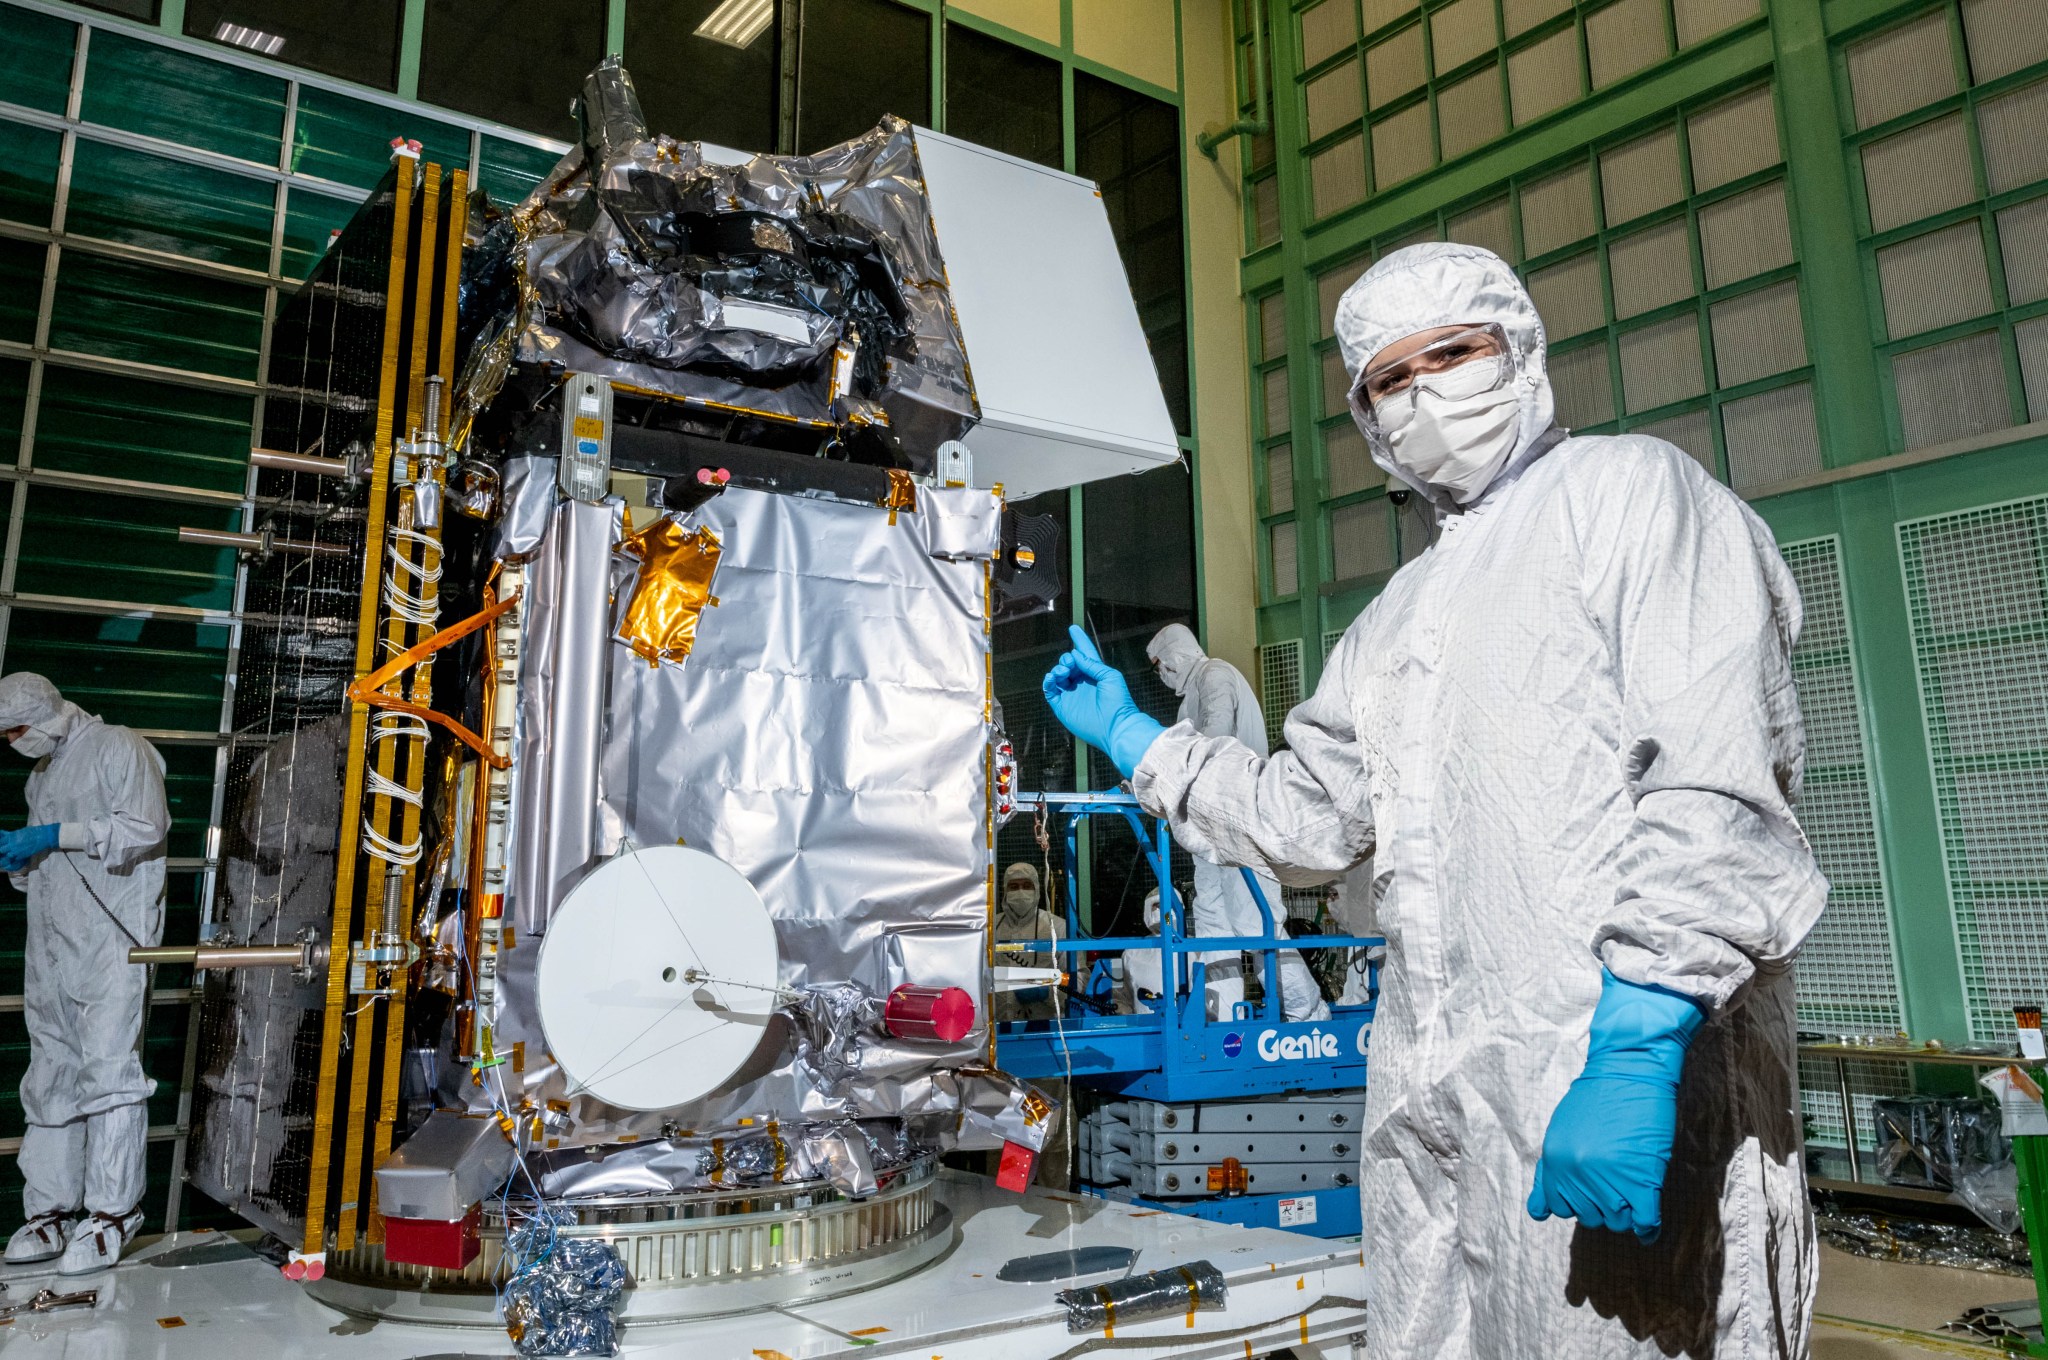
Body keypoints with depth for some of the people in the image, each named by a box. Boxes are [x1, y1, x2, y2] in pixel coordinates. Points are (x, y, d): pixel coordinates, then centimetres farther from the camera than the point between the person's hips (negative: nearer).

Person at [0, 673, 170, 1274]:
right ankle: (51, 1213, 12)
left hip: (111, 937, -8)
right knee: (50, 1077, 7)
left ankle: (112, 1212, -8)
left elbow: (147, 827, -15)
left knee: (108, 1065, -11)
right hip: (52, 944, 8)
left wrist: (58, 835, -15)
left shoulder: (120, 749, -1)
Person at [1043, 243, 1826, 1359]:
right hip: (1431, 1104, 7)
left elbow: (1711, 778, -13)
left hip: (1633, 1095, -7)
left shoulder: (1627, 489, 0)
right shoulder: (1394, 620, 23)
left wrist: (1636, 1048, -22)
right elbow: (1306, 819, 25)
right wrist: (1135, 741, 21)